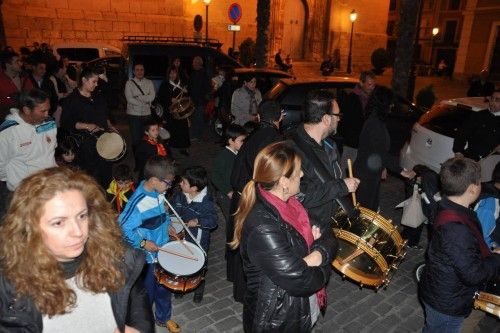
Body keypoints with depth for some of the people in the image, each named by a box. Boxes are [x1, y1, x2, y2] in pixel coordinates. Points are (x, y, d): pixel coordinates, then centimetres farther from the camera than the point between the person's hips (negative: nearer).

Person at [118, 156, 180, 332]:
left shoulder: (158, 192, -8)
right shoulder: (138, 202, -31)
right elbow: (123, 227, -25)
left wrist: (167, 225, 3)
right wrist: (143, 243, -24)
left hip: (163, 250, 7)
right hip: (147, 256, -7)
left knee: (165, 287, 23)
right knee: (148, 292, 16)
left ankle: (163, 317, 47)